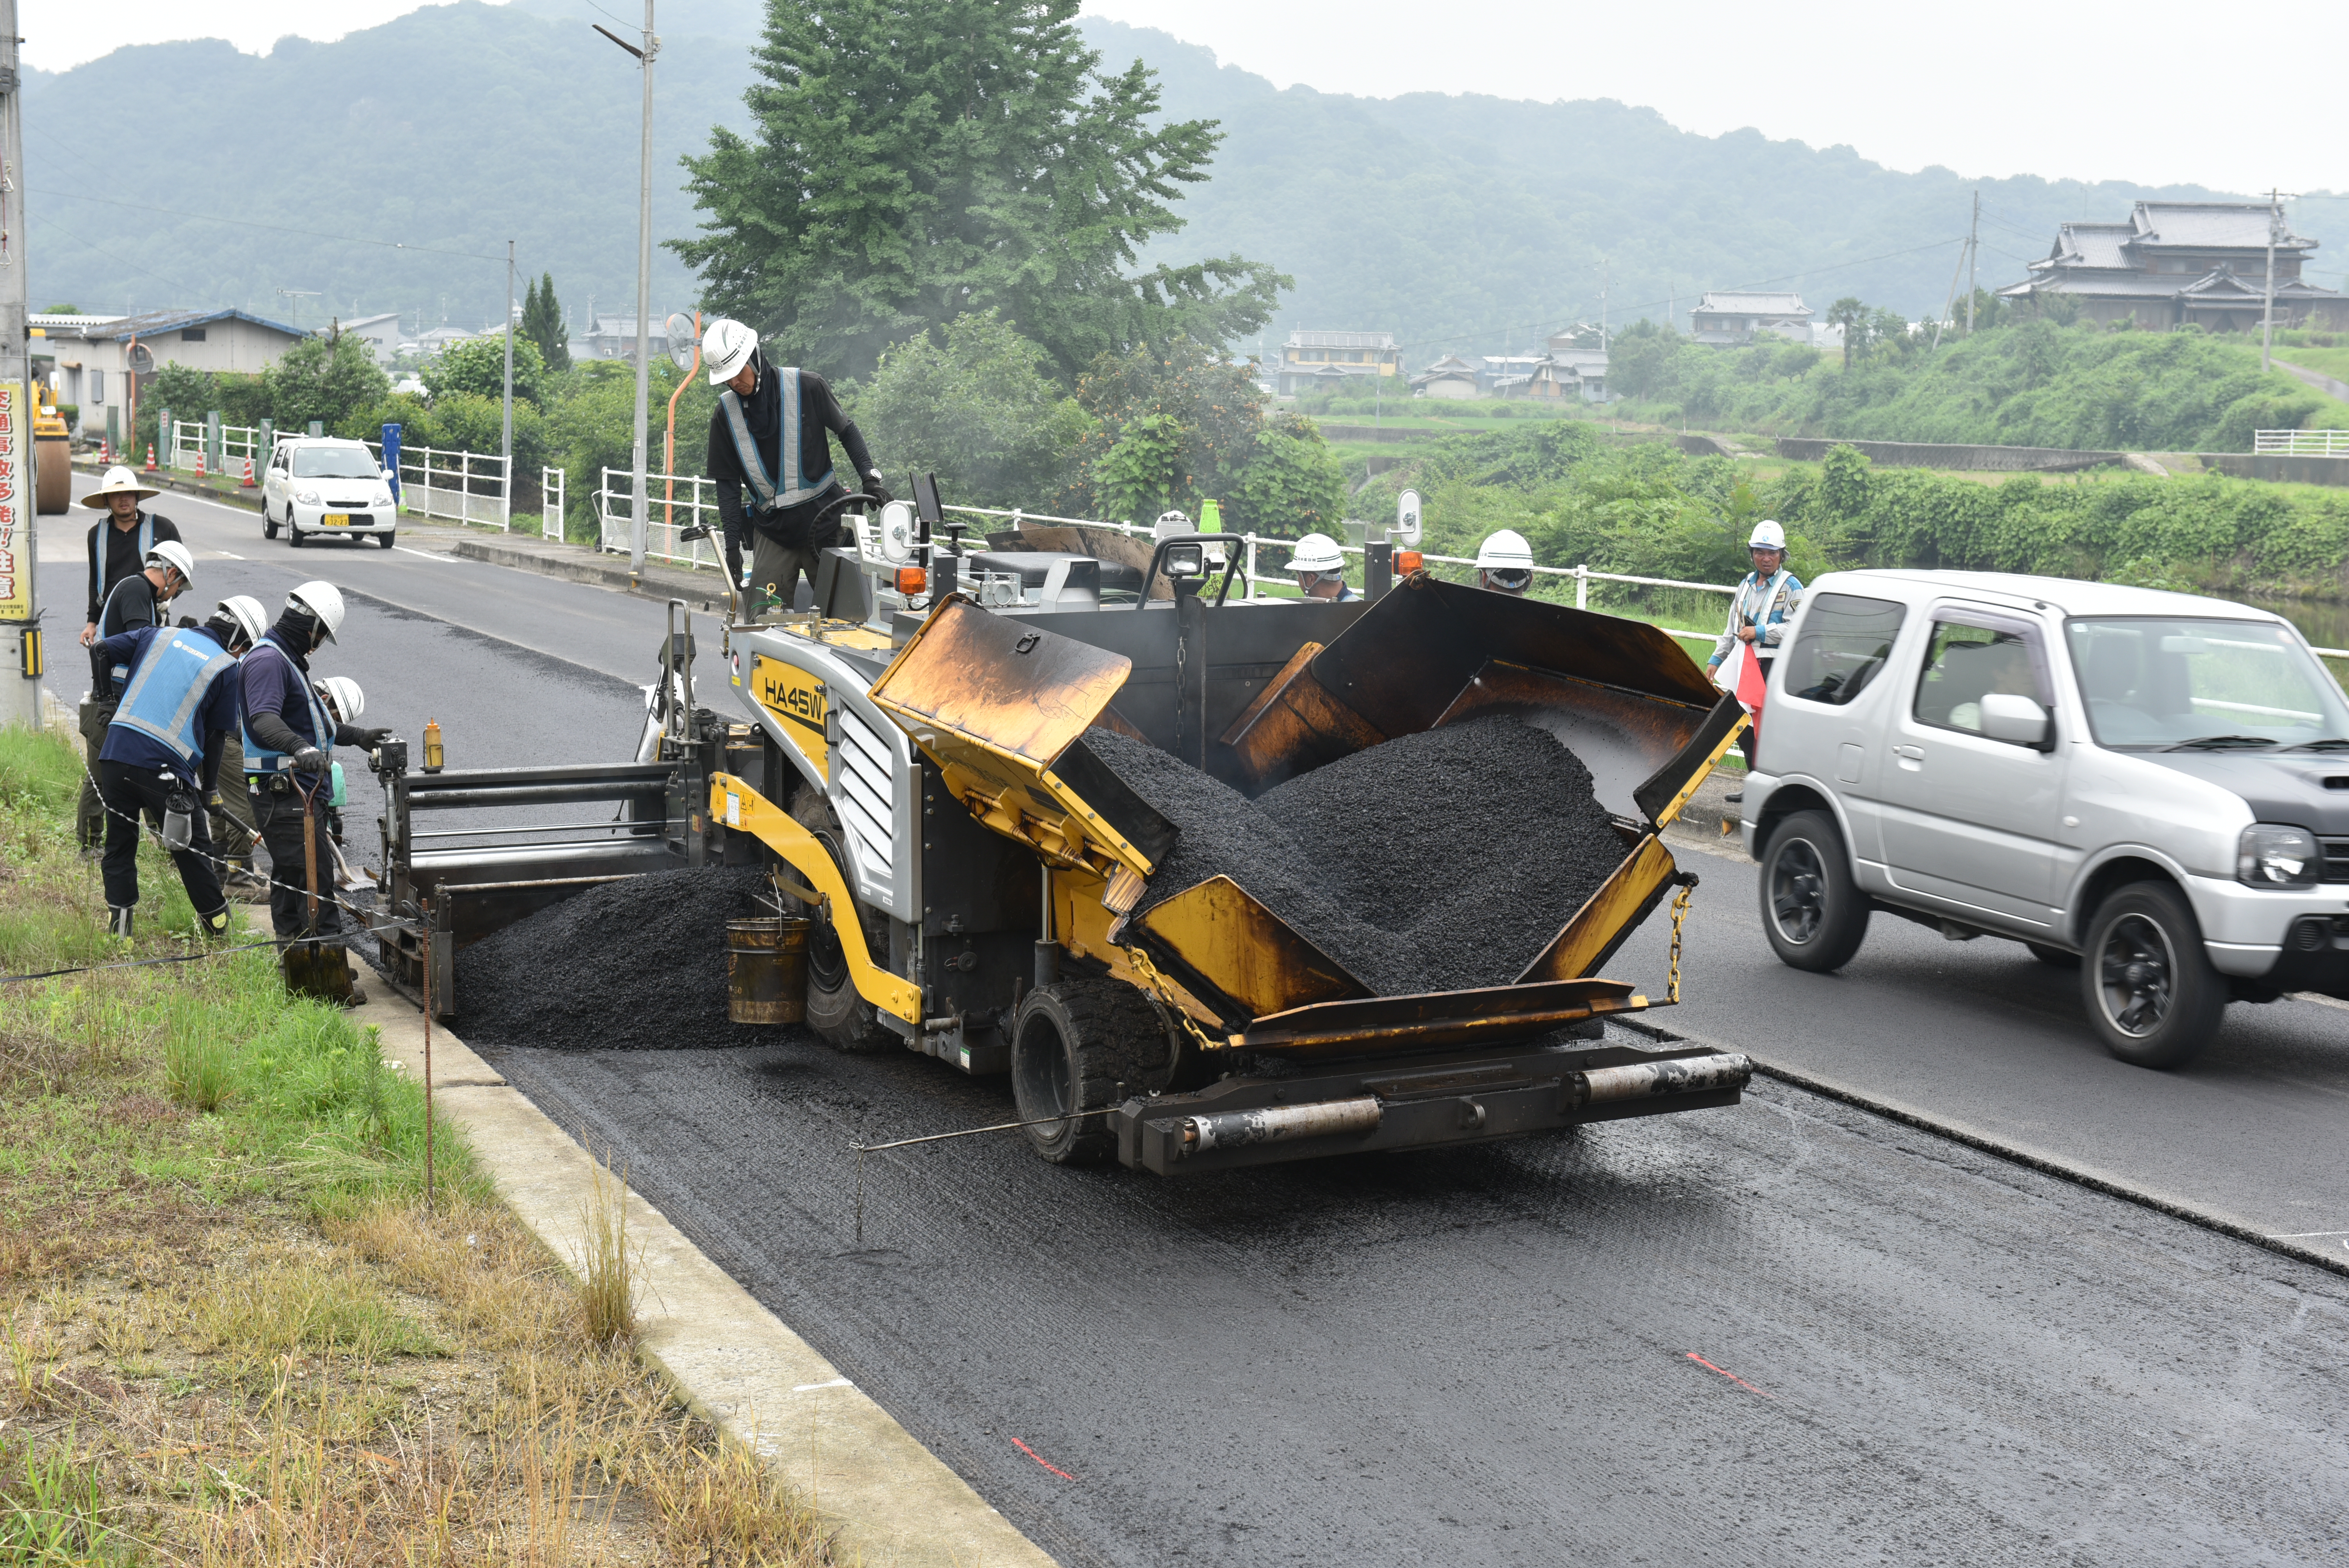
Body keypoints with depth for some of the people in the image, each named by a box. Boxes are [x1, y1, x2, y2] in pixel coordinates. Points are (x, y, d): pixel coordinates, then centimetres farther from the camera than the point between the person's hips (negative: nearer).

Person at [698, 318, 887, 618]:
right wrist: (732, 545, -1)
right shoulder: (726, 414, 2)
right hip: (771, 530, 2)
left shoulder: (806, 387, -6)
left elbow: (847, 431, 6)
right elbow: (728, 485, 5)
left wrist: (869, 477, -6)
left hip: (824, 519, -2)